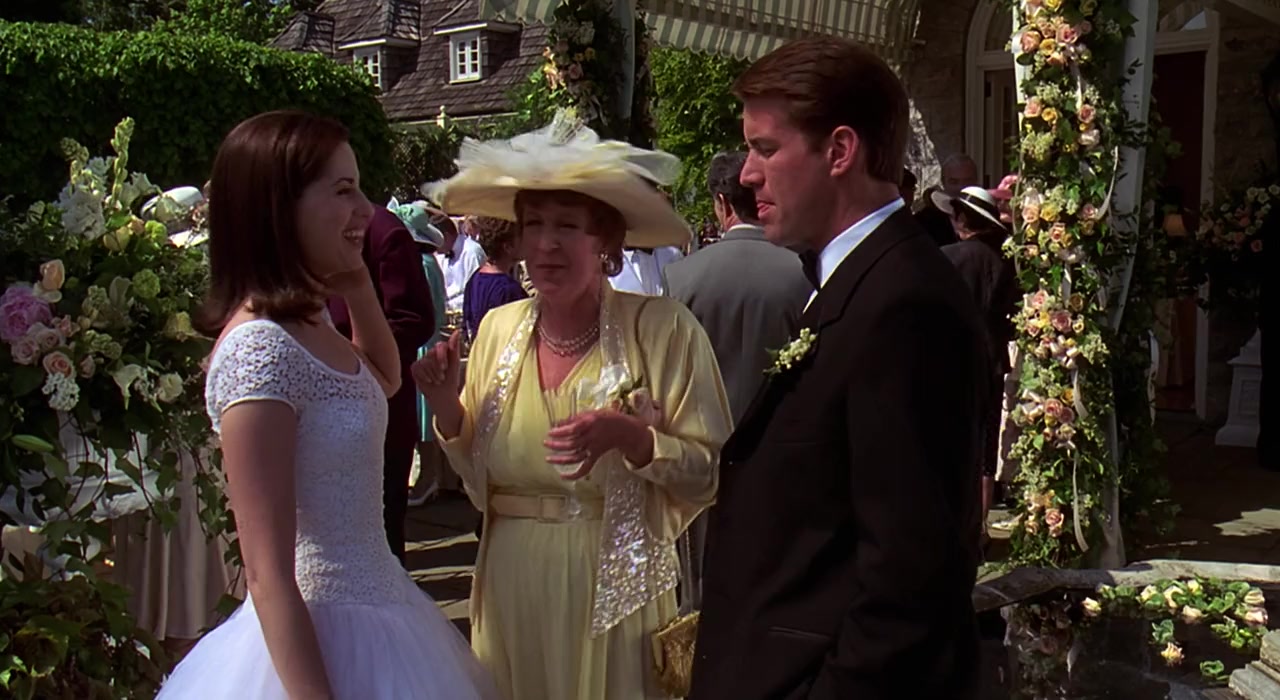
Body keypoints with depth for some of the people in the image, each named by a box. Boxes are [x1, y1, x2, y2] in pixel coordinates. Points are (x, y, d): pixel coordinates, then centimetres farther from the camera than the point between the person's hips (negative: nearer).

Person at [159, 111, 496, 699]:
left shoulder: (309, 325, 3)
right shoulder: (259, 348, -22)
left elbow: (385, 378, 27)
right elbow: (268, 573, -23)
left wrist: (359, 287, 10)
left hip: (377, 615, 9)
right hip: (318, 645, -9)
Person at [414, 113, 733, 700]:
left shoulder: (663, 329, -12)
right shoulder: (498, 328, 2)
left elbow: (713, 471, -10)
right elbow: (481, 478, 10)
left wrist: (630, 436, -25)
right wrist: (447, 409, -6)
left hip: (615, 588, -4)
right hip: (513, 589, 4)